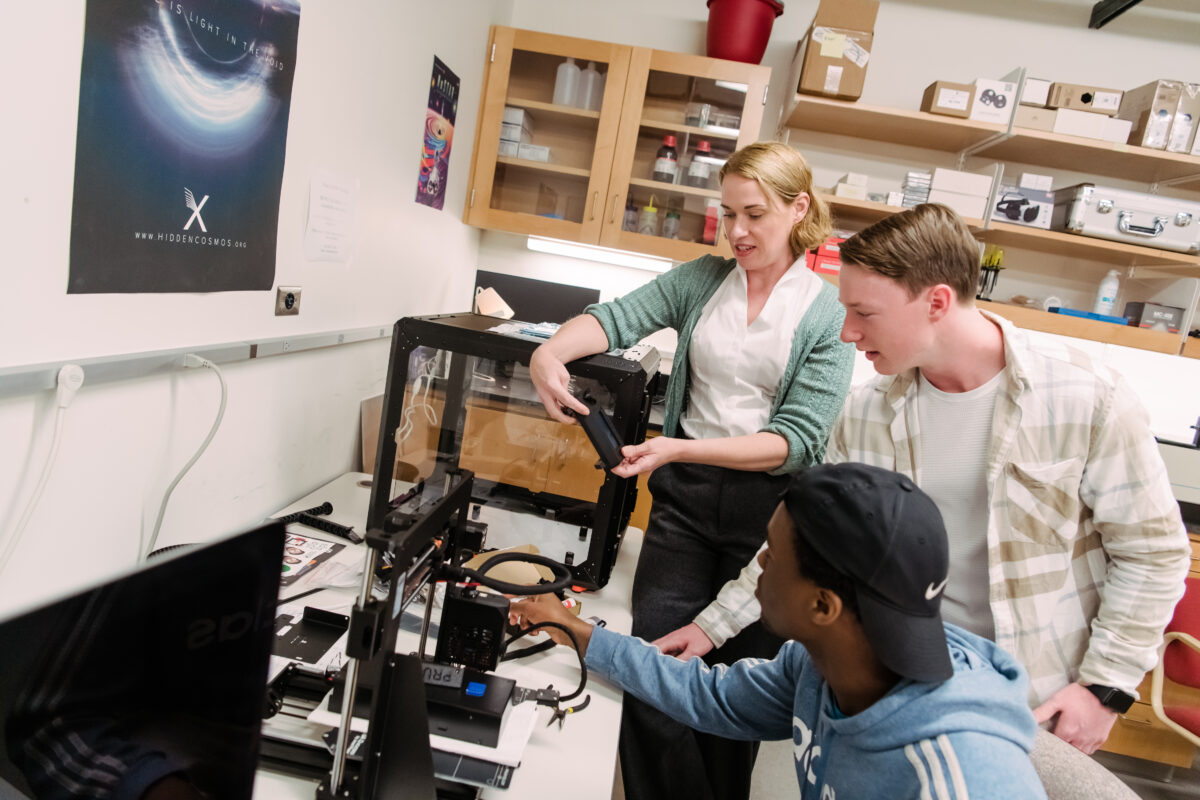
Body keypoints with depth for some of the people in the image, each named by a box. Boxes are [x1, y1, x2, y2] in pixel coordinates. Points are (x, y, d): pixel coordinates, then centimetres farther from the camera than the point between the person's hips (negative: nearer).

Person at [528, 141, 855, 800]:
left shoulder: (829, 314, -5)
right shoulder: (702, 280, 6)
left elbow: (796, 440, -13)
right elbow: (618, 316, -7)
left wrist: (681, 449, -24)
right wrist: (550, 350, -29)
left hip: (768, 509, -2)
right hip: (684, 497, 3)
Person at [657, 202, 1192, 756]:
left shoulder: (1087, 399, -18)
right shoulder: (867, 410, -7)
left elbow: (1153, 550, -8)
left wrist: (1107, 687, -11)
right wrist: (715, 623, 1)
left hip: (1043, 703, -2)